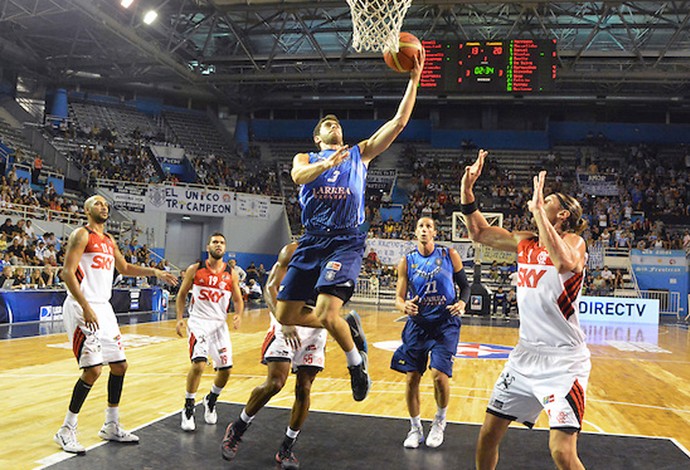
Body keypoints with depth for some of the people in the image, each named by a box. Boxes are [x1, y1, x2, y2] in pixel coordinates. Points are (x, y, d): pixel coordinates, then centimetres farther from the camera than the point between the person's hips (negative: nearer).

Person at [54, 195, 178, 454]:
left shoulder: (109, 240, 18)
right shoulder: (81, 235, -7)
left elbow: (124, 268, 31)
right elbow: (67, 273, -16)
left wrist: (155, 272, 19)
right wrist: (86, 307, -23)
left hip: (103, 308, 9)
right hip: (82, 308, -9)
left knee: (119, 365, 10)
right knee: (93, 369, -13)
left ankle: (111, 427, 22)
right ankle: (66, 430, 2)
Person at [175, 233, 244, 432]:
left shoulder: (231, 274, 3)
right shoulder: (195, 270, -1)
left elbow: (238, 299, 10)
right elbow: (181, 295, 7)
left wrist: (238, 315, -11)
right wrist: (180, 318, -4)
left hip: (219, 324, 3)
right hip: (198, 322, -3)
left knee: (225, 369, 4)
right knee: (199, 363, -21)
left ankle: (211, 401, 34)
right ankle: (188, 408, -1)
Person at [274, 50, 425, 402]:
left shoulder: (360, 153, 16)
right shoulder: (305, 158, 17)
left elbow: (399, 122, 8)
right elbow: (299, 176, -9)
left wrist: (414, 79, 2)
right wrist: (328, 163, -27)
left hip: (346, 241, -3)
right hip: (312, 241, 3)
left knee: (325, 313, -21)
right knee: (285, 315, 0)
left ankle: (356, 363, 7)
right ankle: (348, 326, 22)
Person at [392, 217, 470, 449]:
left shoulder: (449, 255, -2)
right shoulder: (407, 262, 1)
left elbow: (465, 285, 6)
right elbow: (399, 297, 1)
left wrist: (462, 303, -14)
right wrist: (404, 306, -22)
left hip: (445, 324, -2)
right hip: (417, 324, 2)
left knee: (439, 375, -14)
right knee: (412, 378, 2)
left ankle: (439, 422, 14)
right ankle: (415, 428, 22)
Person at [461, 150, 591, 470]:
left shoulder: (573, 241, -11)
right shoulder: (526, 243, 8)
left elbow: (564, 262, -35)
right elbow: (479, 233, 16)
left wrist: (538, 209, -33)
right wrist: (467, 188, 6)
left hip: (563, 361, -6)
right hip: (525, 355, 7)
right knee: (488, 435, 10)